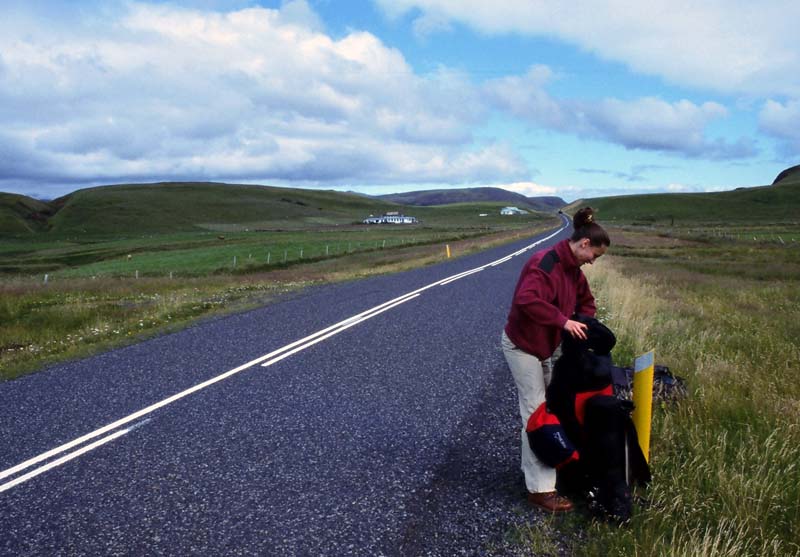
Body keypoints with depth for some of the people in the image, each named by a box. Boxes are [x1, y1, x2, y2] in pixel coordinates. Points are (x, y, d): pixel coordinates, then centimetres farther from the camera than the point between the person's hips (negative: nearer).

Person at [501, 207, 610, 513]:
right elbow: (527, 300, -40)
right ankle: (540, 489, -2)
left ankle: (533, 468, 31)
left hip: (540, 347, 10)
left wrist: (585, 325, 2)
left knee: (543, 407, 16)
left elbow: (585, 300, 20)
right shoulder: (545, 263, -25)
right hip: (521, 346, -10)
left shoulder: (573, 269, 6)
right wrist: (564, 321, -34)